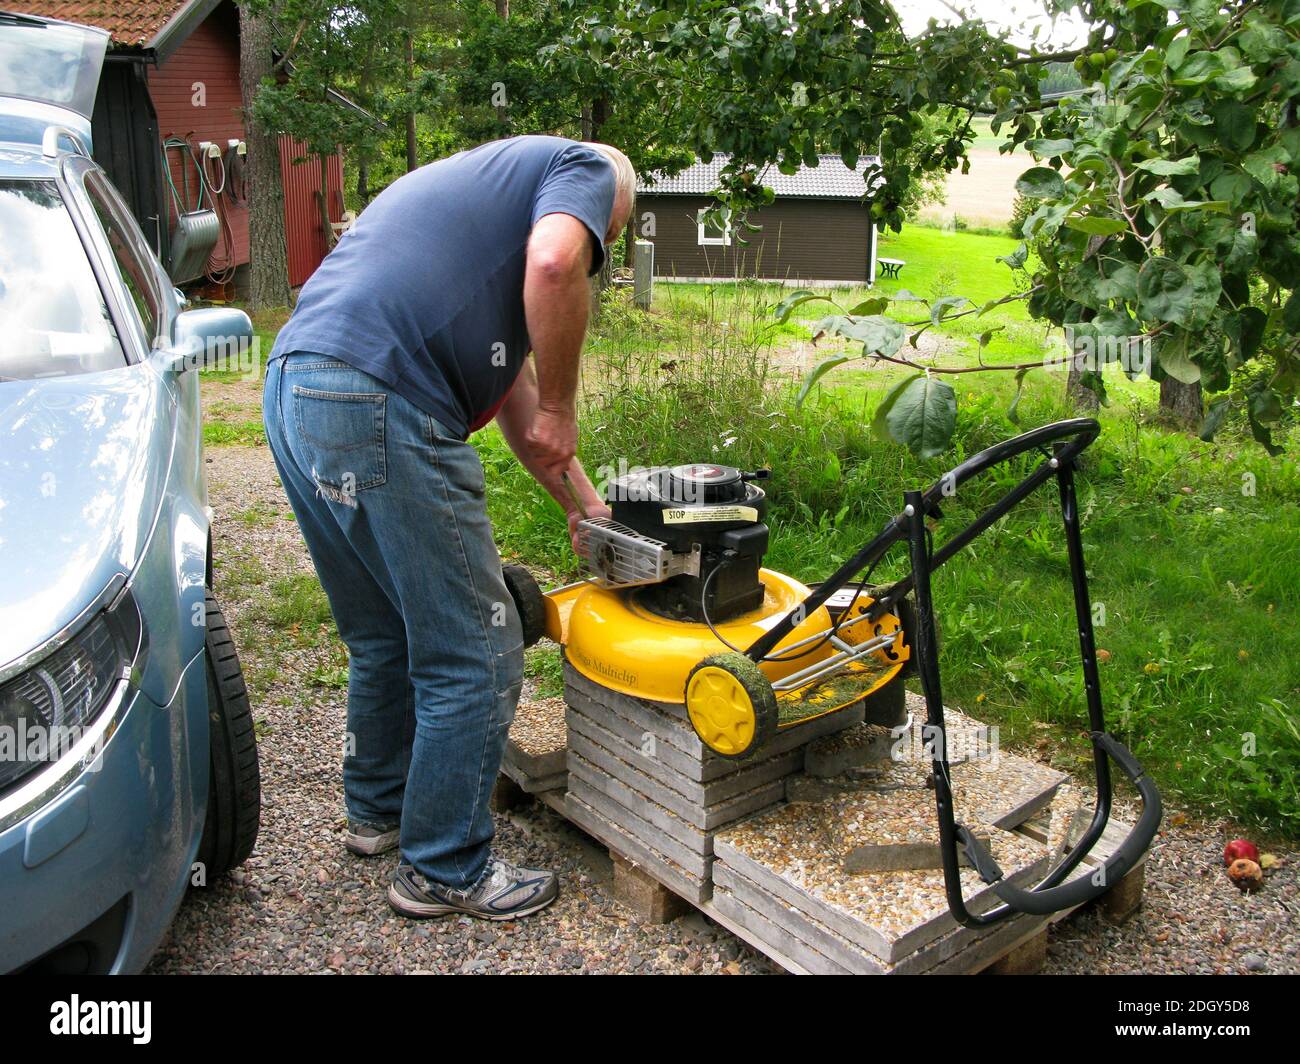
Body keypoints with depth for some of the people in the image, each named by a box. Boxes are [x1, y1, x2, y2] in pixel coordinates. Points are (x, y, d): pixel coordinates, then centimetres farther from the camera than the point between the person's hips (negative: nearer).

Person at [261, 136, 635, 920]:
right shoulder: (588, 169, 10)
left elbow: (512, 384, 33)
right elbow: (554, 265, -17)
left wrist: (585, 506, 33)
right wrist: (561, 409, -3)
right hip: (378, 405, -10)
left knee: (385, 638, 25)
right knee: (474, 656, 3)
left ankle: (380, 808, 42)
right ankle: (445, 869, 18)